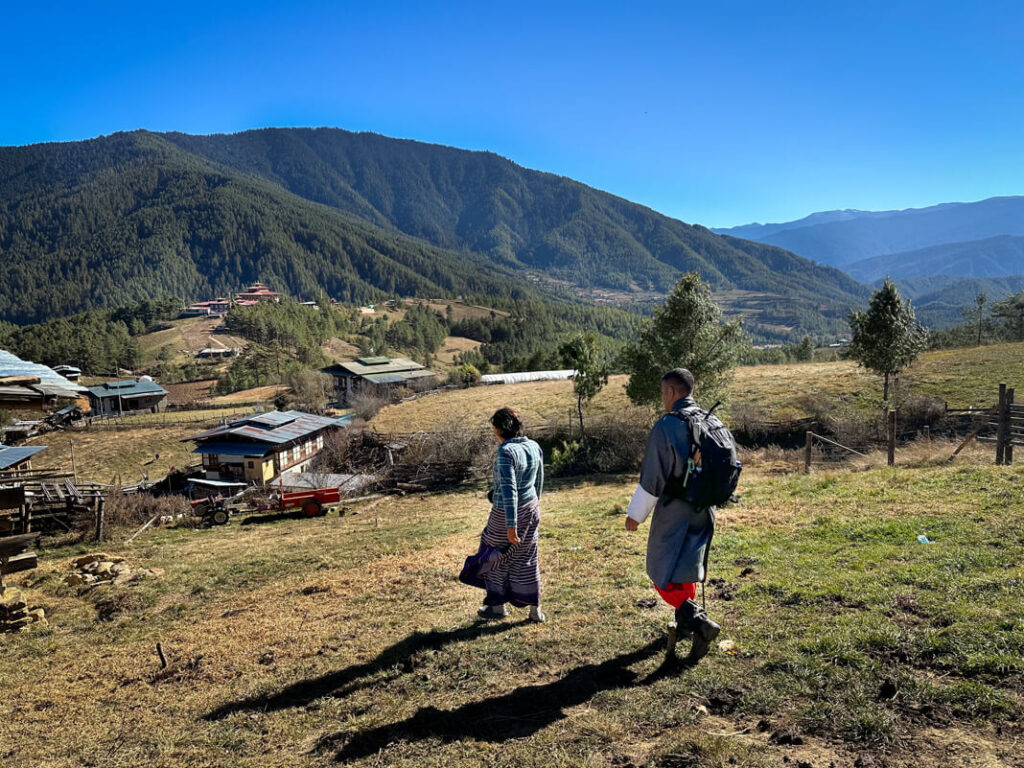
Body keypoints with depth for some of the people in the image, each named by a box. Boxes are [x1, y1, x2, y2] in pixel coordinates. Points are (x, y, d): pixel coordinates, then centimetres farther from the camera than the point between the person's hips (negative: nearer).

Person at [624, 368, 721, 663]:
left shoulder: (666, 426, -19)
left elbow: (653, 477, -18)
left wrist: (636, 513, -6)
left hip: (674, 512, -7)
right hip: (704, 511, 7)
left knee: (662, 574, 2)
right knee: (687, 569, 22)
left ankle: (698, 621, -12)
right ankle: (686, 622, 34)